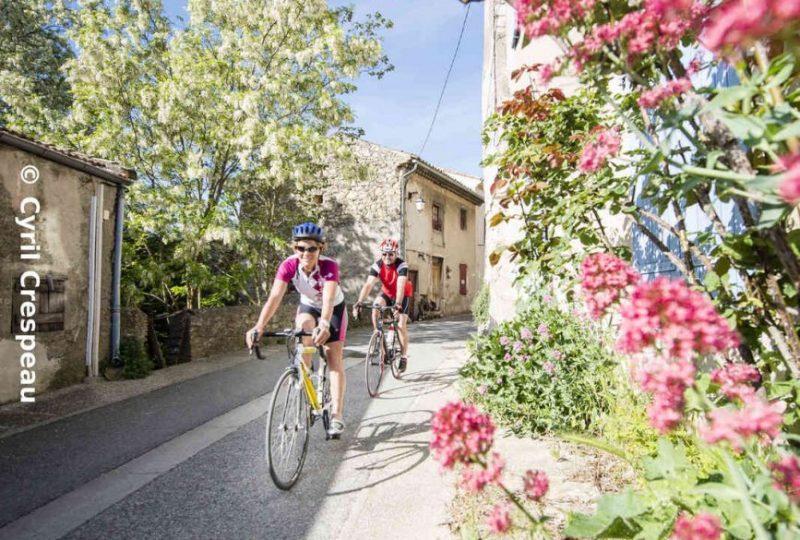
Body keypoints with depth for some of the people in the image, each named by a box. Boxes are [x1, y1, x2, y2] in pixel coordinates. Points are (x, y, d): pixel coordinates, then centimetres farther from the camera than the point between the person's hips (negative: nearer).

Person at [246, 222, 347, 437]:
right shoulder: (289, 265, -28)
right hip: (308, 306, 2)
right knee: (304, 326, -32)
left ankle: (337, 415, 1)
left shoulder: (329, 266, -34)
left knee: (335, 361, -7)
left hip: (334, 308, -2)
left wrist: (324, 325, -66)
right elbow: (275, 296, -38)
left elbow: (328, 299, -48)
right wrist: (259, 326, -52)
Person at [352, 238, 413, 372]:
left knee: (401, 325, -11)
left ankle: (404, 356, 6)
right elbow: (369, 284, -33)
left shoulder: (401, 265, -31)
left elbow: (400, 285, -43)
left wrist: (398, 304, -58)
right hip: (386, 292, 3)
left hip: (403, 294, -3)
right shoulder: (377, 265, -23)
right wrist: (359, 302, -46)